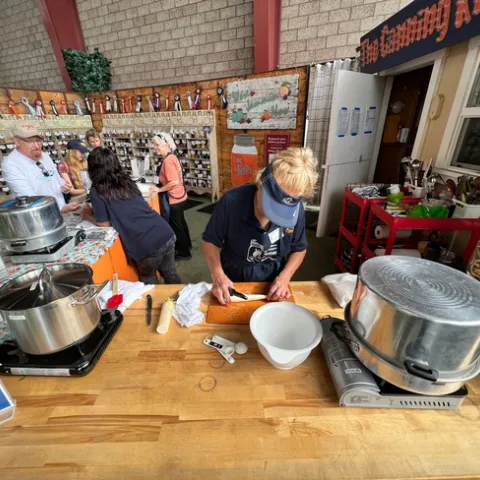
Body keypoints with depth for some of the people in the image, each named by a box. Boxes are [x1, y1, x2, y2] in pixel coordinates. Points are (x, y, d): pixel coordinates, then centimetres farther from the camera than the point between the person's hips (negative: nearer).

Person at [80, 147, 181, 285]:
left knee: (149, 281, 24)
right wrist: (95, 210, 34)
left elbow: (104, 223, 5)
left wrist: (87, 215, 23)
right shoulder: (127, 181, 16)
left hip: (146, 246, -6)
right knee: (170, 275, 27)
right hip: (167, 234, 6)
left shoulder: (97, 191, -2)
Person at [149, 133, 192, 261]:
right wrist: (160, 185, 9)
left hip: (174, 200, -9)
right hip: (180, 197, 10)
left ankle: (184, 253, 20)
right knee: (180, 223, 24)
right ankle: (186, 244, 43)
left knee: (176, 226, 5)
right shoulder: (171, 157, 7)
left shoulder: (167, 161, -22)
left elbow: (174, 182, -29)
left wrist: (159, 189, -19)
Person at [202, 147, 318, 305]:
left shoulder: (296, 209, -19)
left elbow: (299, 248, -3)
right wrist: (218, 275, -26)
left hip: (272, 286, 2)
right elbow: (210, 241, -13)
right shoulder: (232, 201, -26)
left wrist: (284, 277, -17)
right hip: (232, 284, -1)